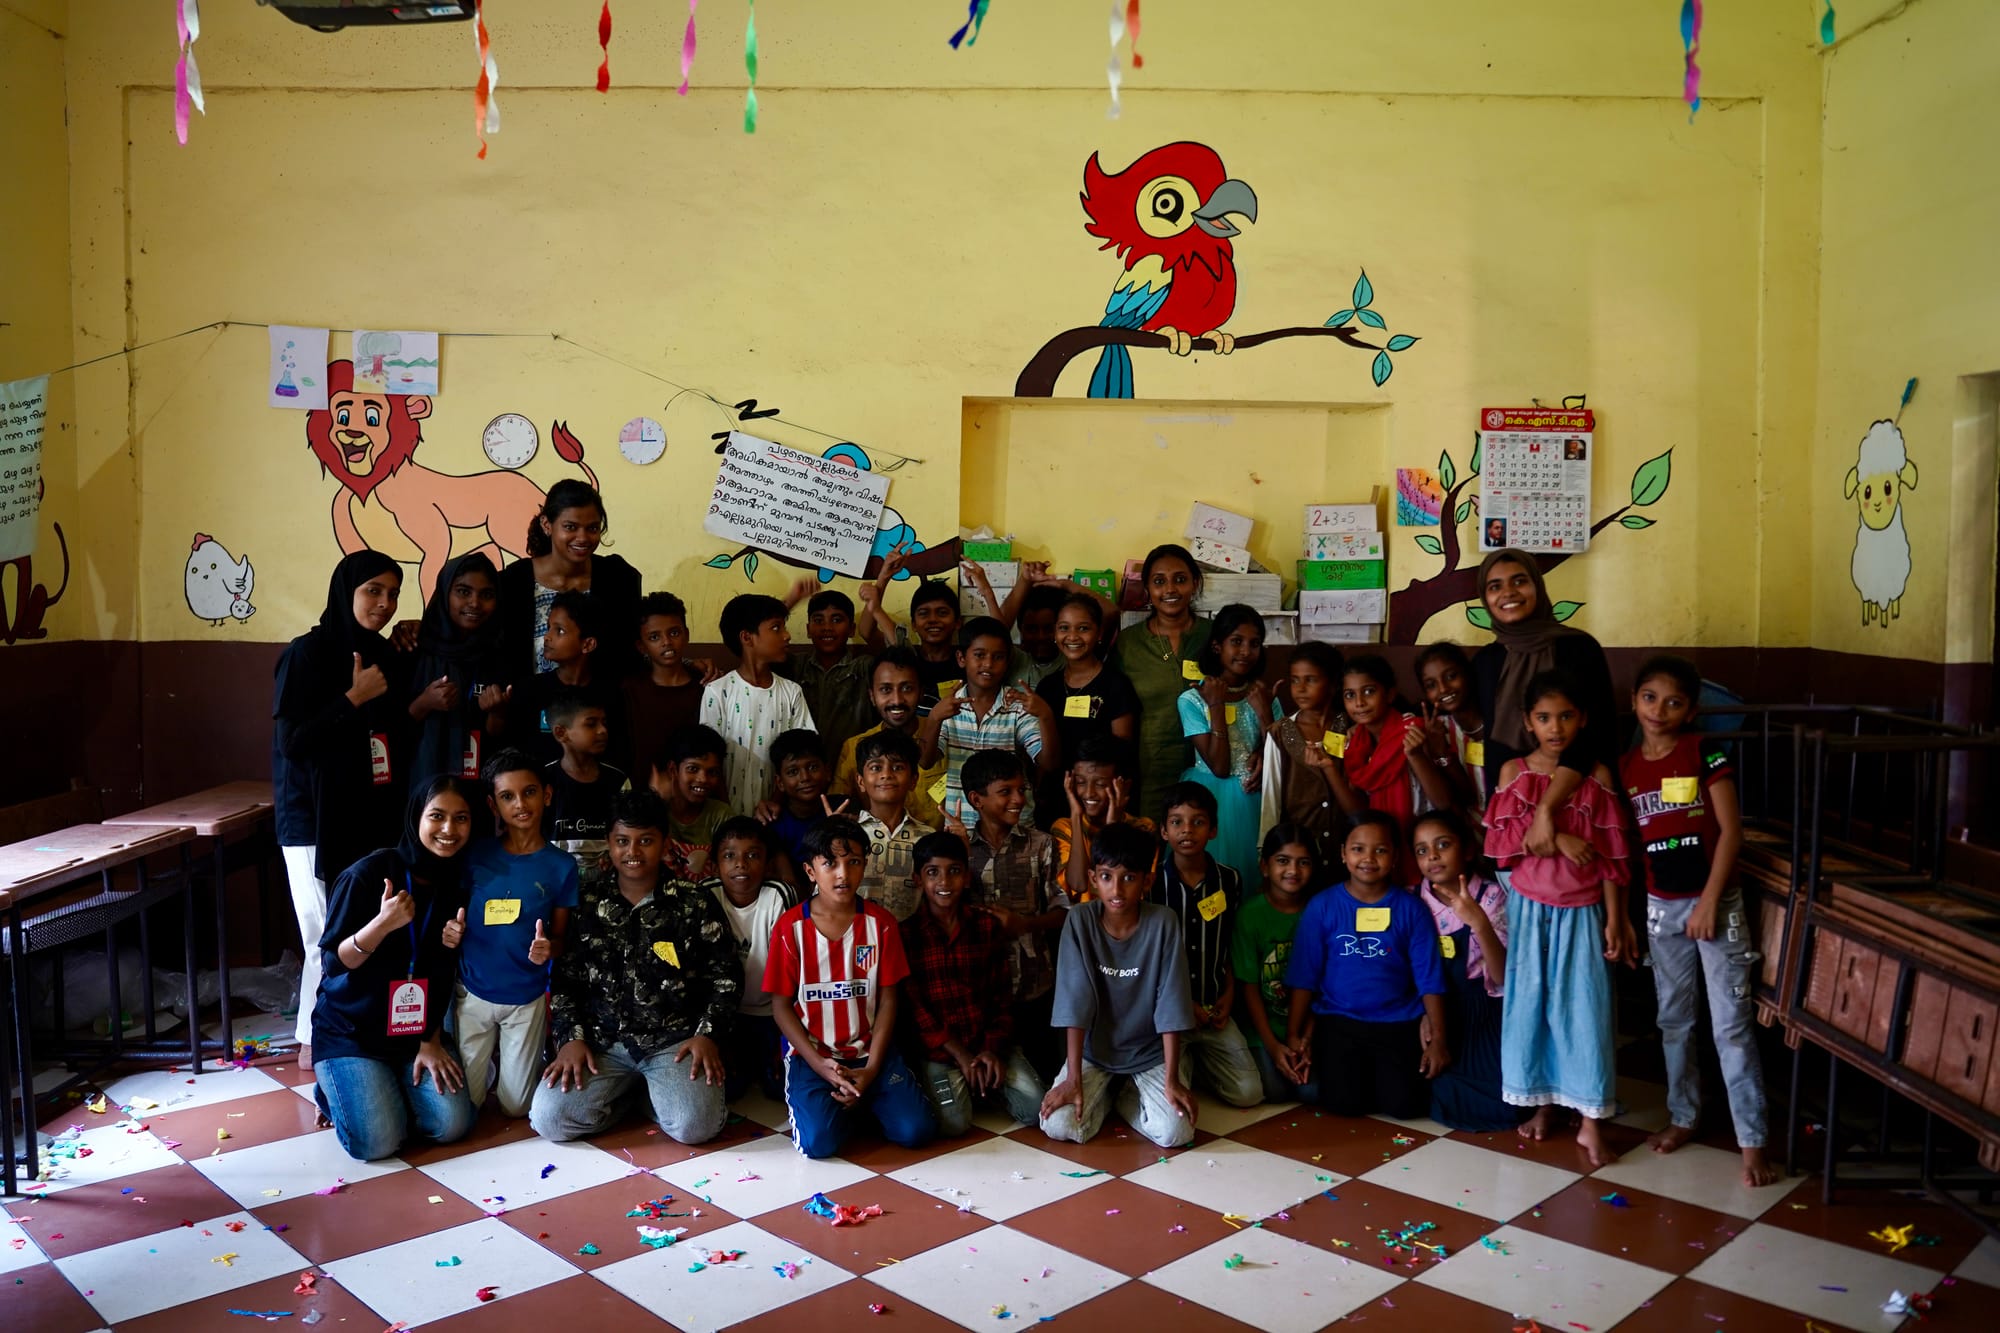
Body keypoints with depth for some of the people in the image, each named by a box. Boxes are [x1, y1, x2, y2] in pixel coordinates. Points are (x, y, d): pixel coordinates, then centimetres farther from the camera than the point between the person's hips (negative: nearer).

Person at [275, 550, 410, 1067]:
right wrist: (354, 698, -15)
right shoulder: (306, 655, -6)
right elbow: (290, 741, -13)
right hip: (318, 823, -5)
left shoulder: (388, 658, 11)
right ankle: (315, 1042, 14)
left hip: (377, 819, 5)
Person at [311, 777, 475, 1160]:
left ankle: (385, 1088, 17)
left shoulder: (458, 884, -2)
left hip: (416, 1031, 4)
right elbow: (332, 963, -15)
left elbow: (444, 974, 6)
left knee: (451, 1125, -13)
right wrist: (382, 924, -32)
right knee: (377, 1142, -19)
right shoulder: (368, 874, -17)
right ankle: (335, 1090, 14)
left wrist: (432, 1040, 0)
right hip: (351, 1030, -4)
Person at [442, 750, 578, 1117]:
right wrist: (451, 930, -15)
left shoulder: (561, 866, -8)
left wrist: (548, 947, -23)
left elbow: (560, 937, -1)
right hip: (473, 993, 1)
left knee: (515, 1107, 8)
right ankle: (488, 1062, 37)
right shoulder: (476, 854, -6)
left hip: (527, 999, -1)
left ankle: (529, 1057, 38)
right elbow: (457, 911, 7)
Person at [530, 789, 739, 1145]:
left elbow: (725, 976, 3)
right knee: (550, 1120, -19)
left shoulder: (695, 902, 2)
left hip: (676, 1039, -2)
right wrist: (571, 1037, -5)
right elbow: (565, 979, 9)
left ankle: (656, 1092, 8)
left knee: (695, 1125, -26)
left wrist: (708, 1035, -9)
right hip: (603, 1040, 2)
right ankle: (631, 1092, 7)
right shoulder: (586, 904, 7)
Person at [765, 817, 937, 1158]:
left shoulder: (880, 923, -2)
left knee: (916, 1130, -16)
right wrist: (822, 1067, -13)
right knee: (819, 1141, -24)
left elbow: (887, 1000, -1)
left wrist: (871, 1068, -11)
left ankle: (864, 1101, 13)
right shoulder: (790, 927, -7)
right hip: (812, 1054, -2)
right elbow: (781, 1006, -3)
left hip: (870, 1051, 2)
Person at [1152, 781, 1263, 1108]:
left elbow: (1231, 945, 11)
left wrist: (1228, 995, -1)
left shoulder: (1229, 881, 0)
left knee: (1248, 1092, -7)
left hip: (1214, 1008, 3)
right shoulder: (1151, 882, -9)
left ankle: (1197, 1059, 22)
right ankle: (1184, 1061, 18)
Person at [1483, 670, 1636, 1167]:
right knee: (1530, 1003, 7)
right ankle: (1542, 1103, 23)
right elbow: (1501, 843, -5)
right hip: (1529, 907, 1)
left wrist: (1614, 919, -5)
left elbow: (1609, 854, -3)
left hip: (1582, 911, -1)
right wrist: (1555, 838, -18)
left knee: (1584, 1007, 0)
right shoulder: (1513, 772, -1)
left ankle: (1590, 1120, 9)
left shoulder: (1597, 777, -3)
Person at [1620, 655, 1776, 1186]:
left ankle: (1752, 1140, 3)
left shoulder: (1705, 754, -8)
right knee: (1673, 1019, 14)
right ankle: (1683, 1114, 30)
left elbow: (1731, 829, -11)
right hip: (1661, 906, 4)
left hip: (1715, 901, -4)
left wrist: (1709, 899, -15)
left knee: (1731, 1023, -3)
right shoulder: (1625, 767, 3)